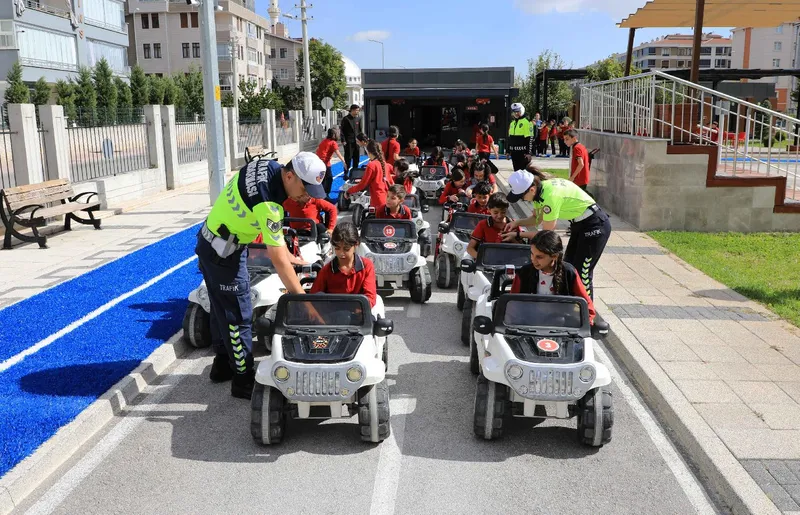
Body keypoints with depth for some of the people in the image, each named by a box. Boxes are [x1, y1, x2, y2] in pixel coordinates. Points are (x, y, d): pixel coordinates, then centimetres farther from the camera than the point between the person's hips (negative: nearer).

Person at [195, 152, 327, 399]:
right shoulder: (267, 202, -33)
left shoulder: (267, 166, -7)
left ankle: (223, 364, 36)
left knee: (222, 307, 20)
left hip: (211, 242, 10)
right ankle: (243, 379, 12)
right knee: (237, 315, 0)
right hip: (223, 253, -10)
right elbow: (278, 260, -31)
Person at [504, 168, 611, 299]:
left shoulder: (551, 196, -31)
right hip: (580, 224, 10)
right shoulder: (540, 188, -4)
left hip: (595, 226, -10)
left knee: (582, 274, -5)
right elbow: (536, 219, 10)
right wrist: (517, 222, -7)